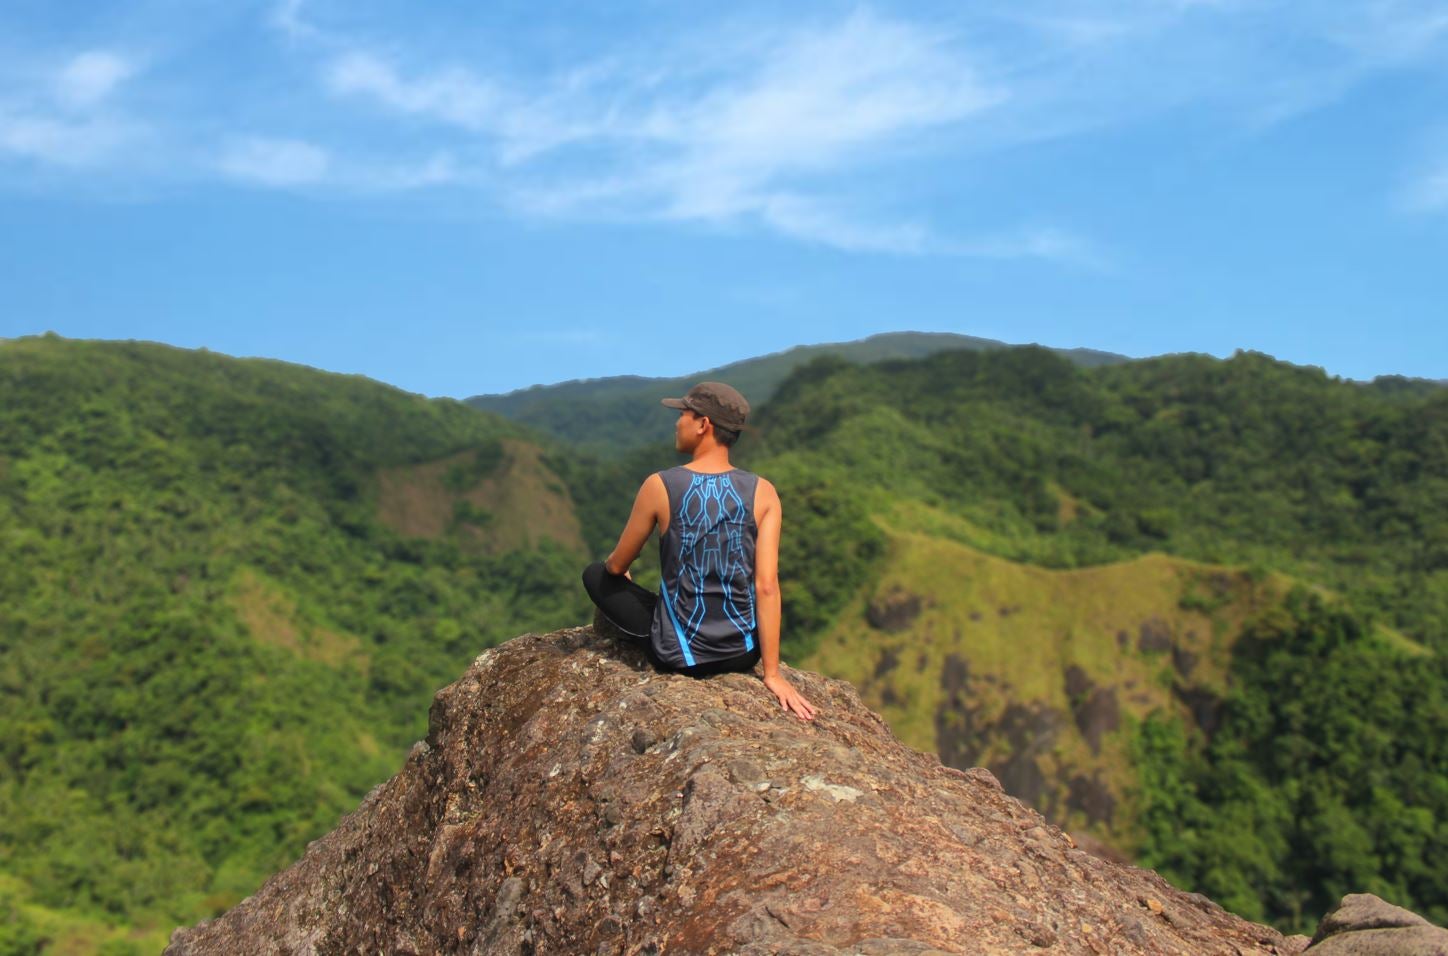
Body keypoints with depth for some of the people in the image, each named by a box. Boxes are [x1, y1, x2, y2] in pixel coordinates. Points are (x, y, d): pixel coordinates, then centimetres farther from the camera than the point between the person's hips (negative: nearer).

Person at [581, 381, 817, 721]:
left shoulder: (659, 486, -12)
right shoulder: (763, 493, -8)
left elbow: (617, 567, 0)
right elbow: (767, 586, -13)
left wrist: (611, 564, 26)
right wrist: (772, 672, -8)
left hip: (680, 654, -3)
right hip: (744, 653, 3)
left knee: (595, 574, 19)